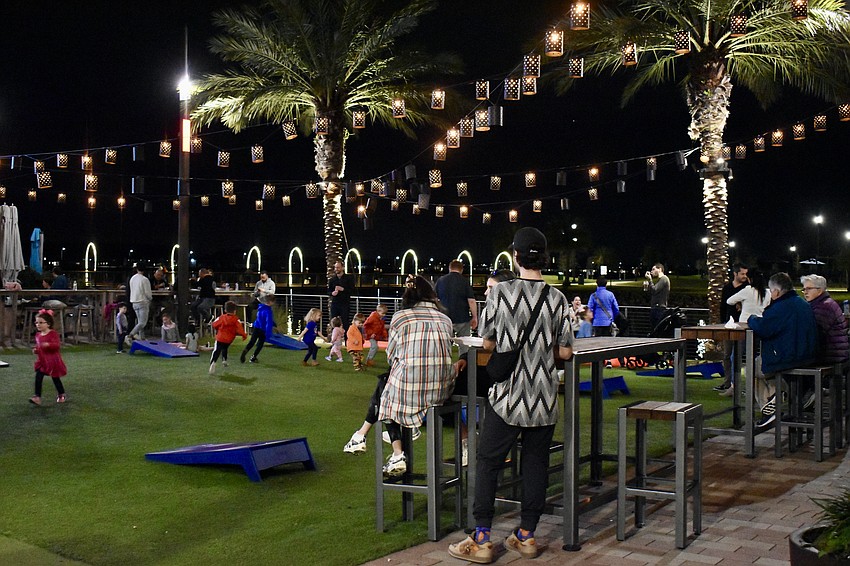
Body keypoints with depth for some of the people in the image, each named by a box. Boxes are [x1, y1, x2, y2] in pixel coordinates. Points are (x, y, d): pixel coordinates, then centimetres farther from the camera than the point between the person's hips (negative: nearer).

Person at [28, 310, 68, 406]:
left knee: (55, 378, 8)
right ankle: (37, 397, -10)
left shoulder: (53, 334, -14)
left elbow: (56, 345, -25)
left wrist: (48, 344, -42)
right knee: (38, 377, -9)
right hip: (42, 361, 6)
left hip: (52, 361, -6)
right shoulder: (38, 335, 7)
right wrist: (36, 350, 1)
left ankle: (61, 394, 28)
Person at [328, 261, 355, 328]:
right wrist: (332, 293, -10)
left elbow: (352, 290, -3)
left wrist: (342, 289, -16)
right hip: (334, 302, 3)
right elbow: (328, 291, 13)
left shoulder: (348, 278, 4)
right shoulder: (332, 279, 14)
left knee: (344, 322, -6)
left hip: (345, 303, -3)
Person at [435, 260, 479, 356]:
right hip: (462, 319, -2)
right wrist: (475, 317, -1)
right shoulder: (465, 282, -4)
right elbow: (471, 301, -8)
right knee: (464, 346, 5)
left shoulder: (440, 280, 4)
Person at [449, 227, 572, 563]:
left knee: (488, 463, 6)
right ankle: (526, 536, 20)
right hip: (544, 399, 3)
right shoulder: (557, 298, -3)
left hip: (507, 396, -2)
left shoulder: (500, 292, -8)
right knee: (535, 465, 12)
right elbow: (566, 352, 0)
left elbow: (487, 344, -2)